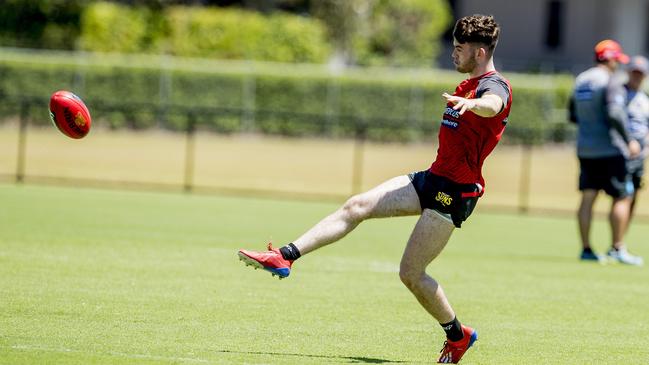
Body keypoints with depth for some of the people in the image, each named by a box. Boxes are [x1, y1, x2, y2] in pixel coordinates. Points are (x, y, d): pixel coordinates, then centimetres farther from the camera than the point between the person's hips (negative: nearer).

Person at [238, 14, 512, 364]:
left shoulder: (495, 86, -15)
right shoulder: (468, 85, 16)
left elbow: (492, 104, -42)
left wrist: (472, 104, -62)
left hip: (455, 190, -9)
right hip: (432, 178, 9)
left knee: (411, 273, -7)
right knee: (356, 206, -5)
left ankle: (458, 336, 13)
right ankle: (285, 257, -12)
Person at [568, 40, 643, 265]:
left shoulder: (580, 81, 13)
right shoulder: (608, 81, -12)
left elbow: (573, 115, 19)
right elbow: (615, 114, -22)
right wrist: (629, 141, -17)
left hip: (585, 150, 8)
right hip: (610, 149, -8)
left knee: (588, 198, 7)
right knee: (622, 197, -1)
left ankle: (586, 249, 6)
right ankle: (617, 248, -4)